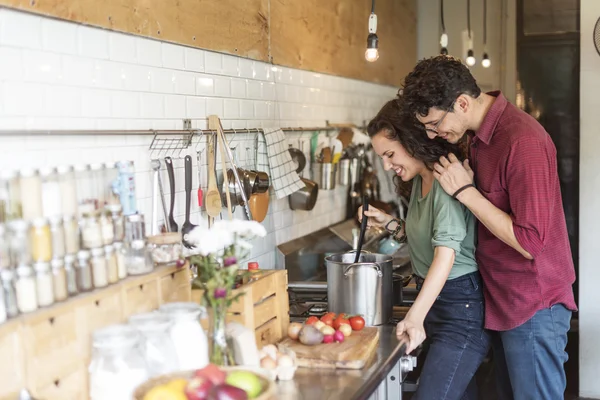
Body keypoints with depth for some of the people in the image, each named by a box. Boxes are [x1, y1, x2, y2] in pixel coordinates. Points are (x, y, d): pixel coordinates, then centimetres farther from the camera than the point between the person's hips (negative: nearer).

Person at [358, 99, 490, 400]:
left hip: (461, 307, -9)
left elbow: (446, 254, -26)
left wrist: (415, 316, -32)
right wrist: (389, 223, 8)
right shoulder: (420, 181, 13)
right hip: (435, 301, 9)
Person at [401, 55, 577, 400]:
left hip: (533, 307, -9)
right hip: (502, 302, 9)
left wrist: (465, 191, -20)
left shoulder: (523, 141, -23)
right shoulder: (482, 135, 6)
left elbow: (530, 242, -23)